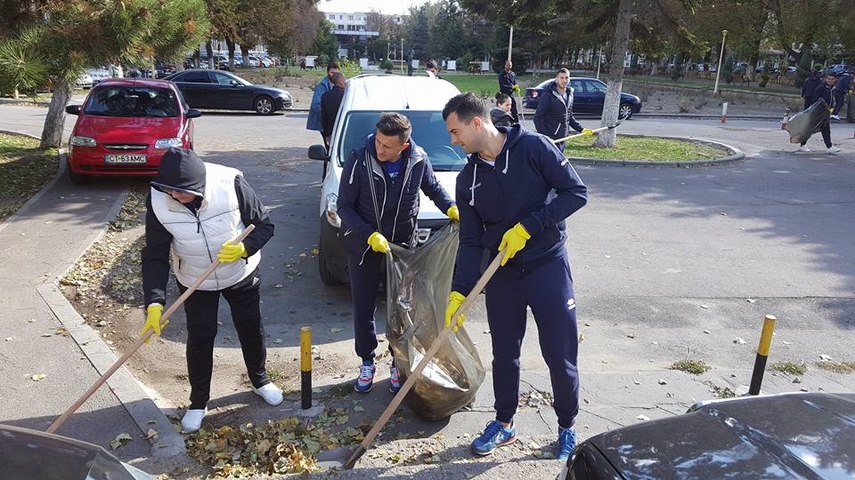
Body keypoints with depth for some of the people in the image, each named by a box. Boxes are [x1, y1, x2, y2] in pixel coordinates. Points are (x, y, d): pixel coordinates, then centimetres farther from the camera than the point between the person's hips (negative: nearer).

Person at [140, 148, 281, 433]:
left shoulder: (231, 184, -31)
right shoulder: (158, 200, -25)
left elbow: (264, 225, -17)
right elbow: (155, 256, -20)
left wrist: (245, 247, -37)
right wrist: (154, 303, -31)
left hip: (241, 273, 0)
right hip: (195, 282, 0)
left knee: (251, 329, 15)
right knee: (199, 339, 4)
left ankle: (260, 379, 43)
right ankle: (198, 401, 28)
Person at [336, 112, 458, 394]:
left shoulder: (418, 160, -15)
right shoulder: (359, 160, -23)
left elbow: (433, 188, 6)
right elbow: (344, 207, -16)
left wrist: (451, 208, -13)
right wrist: (369, 235, -28)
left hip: (403, 244, 1)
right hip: (363, 244, -1)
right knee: (363, 307, 8)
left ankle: (398, 363, 28)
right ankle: (367, 362, 28)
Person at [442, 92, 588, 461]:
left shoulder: (534, 147, -13)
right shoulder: (468, 179, 1)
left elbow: (576, 192, -14)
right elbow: (470, 241, 0)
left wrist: (528, 227, -20)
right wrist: (459, 291, -10)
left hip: (548, 265, -4)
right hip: (502, 272, 4)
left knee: (561, 356, 2)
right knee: (504, 354, 13)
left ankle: (567, 429, 25)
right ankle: (503, 423, 34)